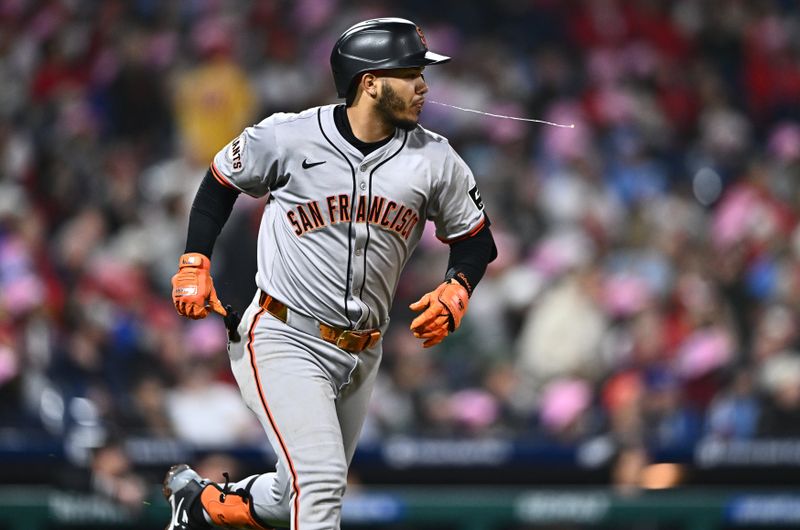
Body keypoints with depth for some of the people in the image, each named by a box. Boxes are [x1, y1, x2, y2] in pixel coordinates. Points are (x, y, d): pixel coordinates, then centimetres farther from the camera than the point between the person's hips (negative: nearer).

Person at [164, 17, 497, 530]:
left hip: (360, 355, 5)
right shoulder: (289, 137, -11)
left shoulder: (434, 160, -3)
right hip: (283, 340, -5)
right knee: (321, 483, -21)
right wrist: (195, 266, -1)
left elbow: (475, 238, 10)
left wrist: (454, 294, -9)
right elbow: (221, 183, 7)